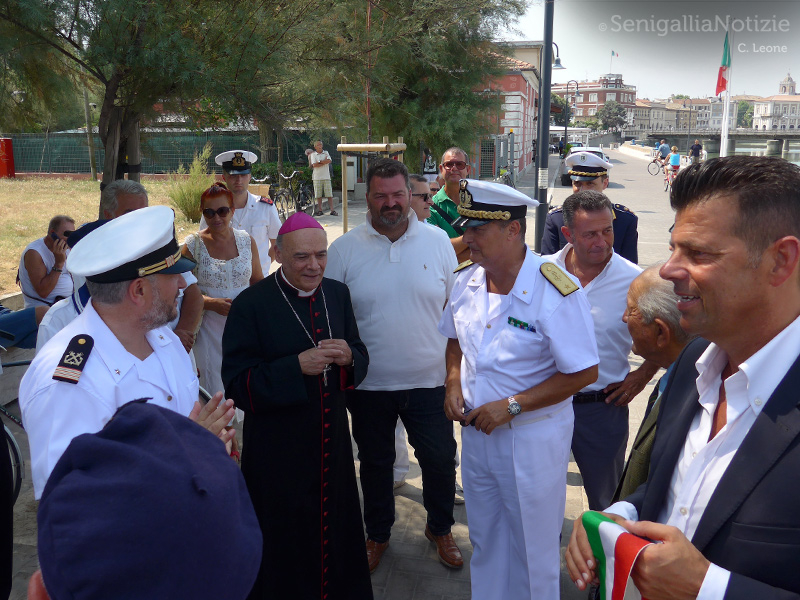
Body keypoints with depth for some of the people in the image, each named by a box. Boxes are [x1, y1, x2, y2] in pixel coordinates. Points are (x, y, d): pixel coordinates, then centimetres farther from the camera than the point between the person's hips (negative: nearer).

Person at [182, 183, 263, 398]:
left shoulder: (247, 241, 5)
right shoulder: (192, 245, -3)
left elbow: (258, 282, 14)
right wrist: (212, 303, -18)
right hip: (209, 327, -2)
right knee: (214, 388, 2)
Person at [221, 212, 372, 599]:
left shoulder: (337, 294, 4)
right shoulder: (251, 304, -12)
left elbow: (361, 356, 10)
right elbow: (236, 383, -13)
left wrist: (348, 358, -14)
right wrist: (297, 367, -25)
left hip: (332, 445, 4)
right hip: (277, 455, -4)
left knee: (336, 537, 16)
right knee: (286, 550, 9)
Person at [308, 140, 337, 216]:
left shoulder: (326, 152, 11)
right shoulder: (313, 154, 4)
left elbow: (329, 161, -7)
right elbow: (314, 165, -10)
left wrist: (319, 162, -9)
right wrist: (324, 162, -6)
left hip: (326, 177, 1)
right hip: (317, 177, -1)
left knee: (329, 194, -3)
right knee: (318, 195, 2)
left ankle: (332, 210, -3)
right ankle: (320, 210, 10)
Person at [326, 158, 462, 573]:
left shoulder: (437, 241, -2)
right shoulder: (344, 250, -5)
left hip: (430, 381, 1)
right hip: (368, 384, 0)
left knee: (440, 461, 13)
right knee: (375, 463, 18)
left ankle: (440, 529, 41)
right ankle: (377, 535, 42)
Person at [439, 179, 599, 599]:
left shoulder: (556, 293, -23)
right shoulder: (466, 280, -3)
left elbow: (582, 373, -19)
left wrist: (511, 406, -21)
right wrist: (454, 382, -4)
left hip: (532, 439, -6)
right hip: (476, 433, 6)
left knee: (531, 551, 13)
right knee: (484, 540, 24)